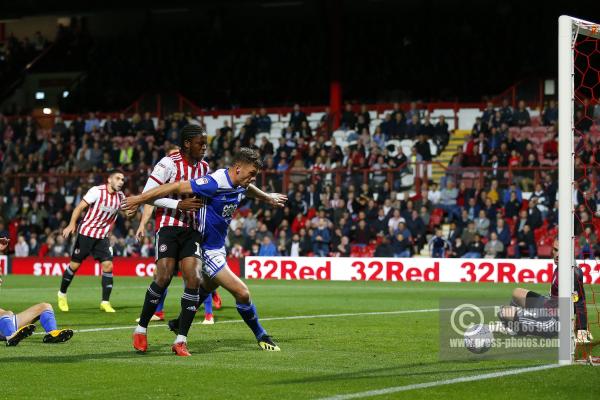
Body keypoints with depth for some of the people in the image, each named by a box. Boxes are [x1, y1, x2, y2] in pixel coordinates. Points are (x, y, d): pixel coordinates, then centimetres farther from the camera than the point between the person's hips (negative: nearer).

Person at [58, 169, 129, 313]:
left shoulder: (120, 196, 2)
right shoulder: (97, 191, -14)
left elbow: (128, 213, 13)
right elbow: (80, 207, -14)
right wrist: (72, 224, -25)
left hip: (102, 236, 4)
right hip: (86, 232, -4)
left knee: (108, 265, -10)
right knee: (75, 265, 2)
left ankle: (105, 302, -3)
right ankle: (62, 294, 24)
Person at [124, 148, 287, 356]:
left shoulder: (239, 185, 0)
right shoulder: (215, 183, -28)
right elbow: (176, 187, -28)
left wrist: (267, 197, 45)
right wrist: (139, 199, -27)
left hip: (218, 246, 10)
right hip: (208, 250, -10)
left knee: (207, 288, 26)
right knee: (242, 292, -9)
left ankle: (179, 323, 46)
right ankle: (261, 336, 10)